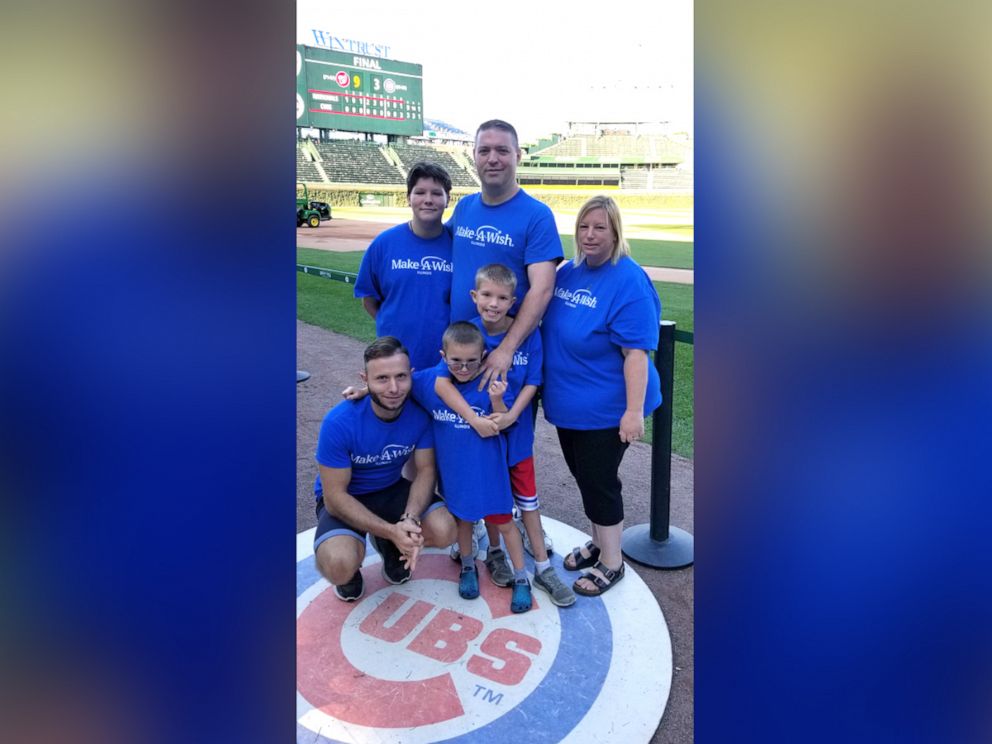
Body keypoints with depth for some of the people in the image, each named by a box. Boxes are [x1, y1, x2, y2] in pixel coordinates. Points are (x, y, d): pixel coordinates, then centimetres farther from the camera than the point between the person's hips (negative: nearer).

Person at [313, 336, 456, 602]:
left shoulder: (420, 412, -19)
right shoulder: (339, 422, -29)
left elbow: (425, 470, -10)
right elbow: (335, 496, -23)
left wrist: (410, 519, -30)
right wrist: (391, 530, -32)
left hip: (392, 489, 4)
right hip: (344, 499, -3)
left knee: (445, 531, -20)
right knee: (339, 566, -32)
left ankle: (389, 548, 14)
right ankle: (350, 568, 9)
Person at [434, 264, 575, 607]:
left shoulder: (528, 333, -13)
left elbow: (531, 383, -8)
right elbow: (442, 383, -23)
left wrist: (510, 415, -23)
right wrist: (475, 420, -31)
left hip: (516, 431, 1)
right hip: (479, 432, 0)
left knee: (527, 498, 11)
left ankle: (543, 568, 24)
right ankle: (495, 553, 39)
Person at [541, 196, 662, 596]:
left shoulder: (629, 281, -18)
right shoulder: (567, 272, 4)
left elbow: (636, 353, -22)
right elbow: (550, 330, 15)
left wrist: (634, 411, -25)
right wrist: (547, 388, 13)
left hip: (604, 409, -7)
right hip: (567, 404, 7)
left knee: (599, 481, 4)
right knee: (584, 476, 19)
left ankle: (611, 562, 24)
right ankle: (598, 542, 40)